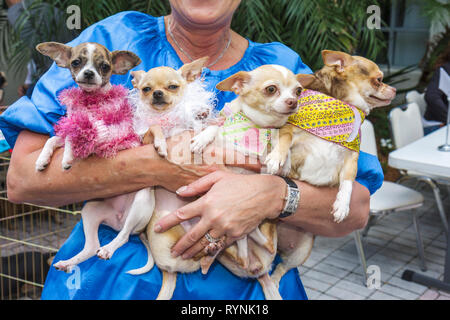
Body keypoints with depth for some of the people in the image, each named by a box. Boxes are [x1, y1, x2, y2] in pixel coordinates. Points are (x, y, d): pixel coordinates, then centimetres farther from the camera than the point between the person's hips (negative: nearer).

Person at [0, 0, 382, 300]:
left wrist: (272, 194, -27)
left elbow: (357, 209, -6)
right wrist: (155, 165, -25)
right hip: (111, 282, 0)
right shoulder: (114, 38, -6)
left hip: (246, 287, 1)